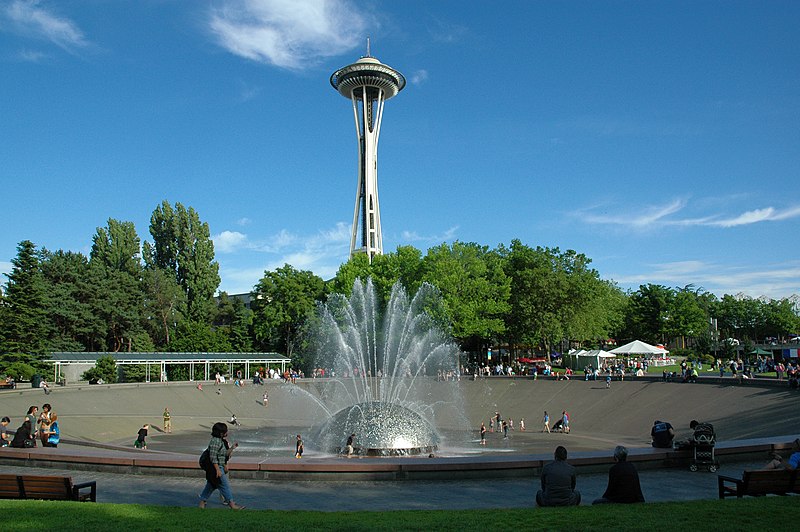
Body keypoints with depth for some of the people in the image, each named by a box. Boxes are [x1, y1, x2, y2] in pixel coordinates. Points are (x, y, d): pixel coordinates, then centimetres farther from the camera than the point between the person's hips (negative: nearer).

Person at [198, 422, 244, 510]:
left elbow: (225, 454, 16)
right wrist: (218, 470, -24)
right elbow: (213, 457, -23)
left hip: (220, 467, 10)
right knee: (224, 485, -5)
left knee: (211, 485, 18)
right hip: (215, 467, -10)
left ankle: (202, 502, 28)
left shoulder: (221, 440, 11)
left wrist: (232, 448, 5)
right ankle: (231, 504, -1)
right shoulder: (215, 441, -19)